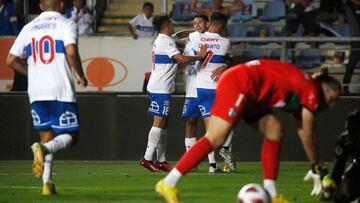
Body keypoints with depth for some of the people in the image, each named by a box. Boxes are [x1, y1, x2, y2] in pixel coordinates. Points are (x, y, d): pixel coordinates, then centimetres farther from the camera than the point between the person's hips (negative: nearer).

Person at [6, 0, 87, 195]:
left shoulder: (29, 27, 14)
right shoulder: (66, 25, 0)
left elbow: (11, 60, 13)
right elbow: (71, 52, -17)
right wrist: (79, 75, -2)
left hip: (36, 91, 4)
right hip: (61, 91, -4)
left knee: (46, 136, 12)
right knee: (69, 135, 4)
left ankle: (47, 183, -1)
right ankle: (43, 149, -26)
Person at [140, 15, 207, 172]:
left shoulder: (160, 41, 18)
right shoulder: (166, 41, -13)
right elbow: (181, 59, -20)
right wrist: (199, 57, -9)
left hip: (158, 88, 10)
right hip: (161, 88, -10)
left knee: (163, 123, 10)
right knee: (159, 122, -11)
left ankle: (161, 160, 10)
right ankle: (147, 158, -13)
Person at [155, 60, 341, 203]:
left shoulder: (301, 91, 19)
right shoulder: (311, 90, -8)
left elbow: (304, 133, 25)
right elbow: (307, 135, -6)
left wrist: (318, 168, 25)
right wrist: (318, 166, 4)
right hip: (238, 84, -11)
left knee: (274, 131, 8)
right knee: (215, 139, -17)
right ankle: (168, 184, -18)